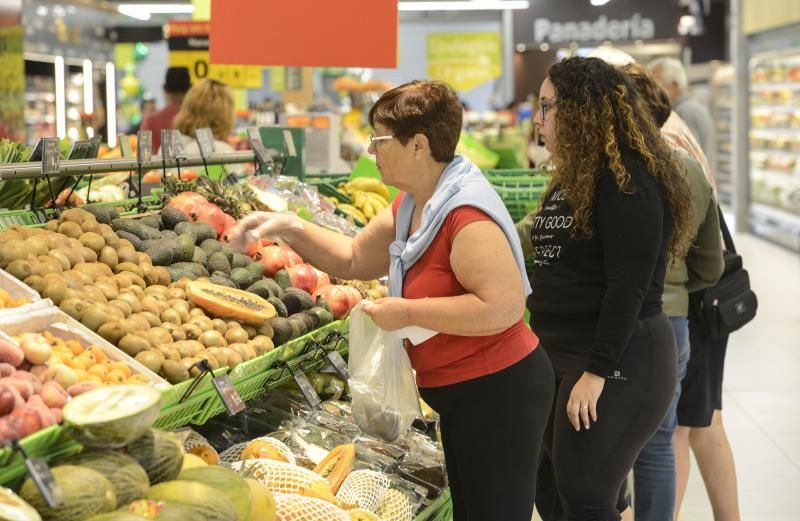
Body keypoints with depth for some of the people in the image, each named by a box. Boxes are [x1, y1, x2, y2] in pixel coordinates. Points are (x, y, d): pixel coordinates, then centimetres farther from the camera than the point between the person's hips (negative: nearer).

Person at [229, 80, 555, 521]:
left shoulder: (467, 214, -25)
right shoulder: (413, 205, 8)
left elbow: (503, 307, -33)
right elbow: (355, 259, 17)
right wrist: (291, 229, 3)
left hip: (497, 391, -11)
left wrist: (407, 312, -25)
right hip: (462, 393, 11)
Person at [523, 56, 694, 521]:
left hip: (620, 360, -10)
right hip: (564, 355, 10)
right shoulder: (576, 177, 13)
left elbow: (628, 286, -22)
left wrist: (597, 371, -24)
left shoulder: (627, 180, -17)